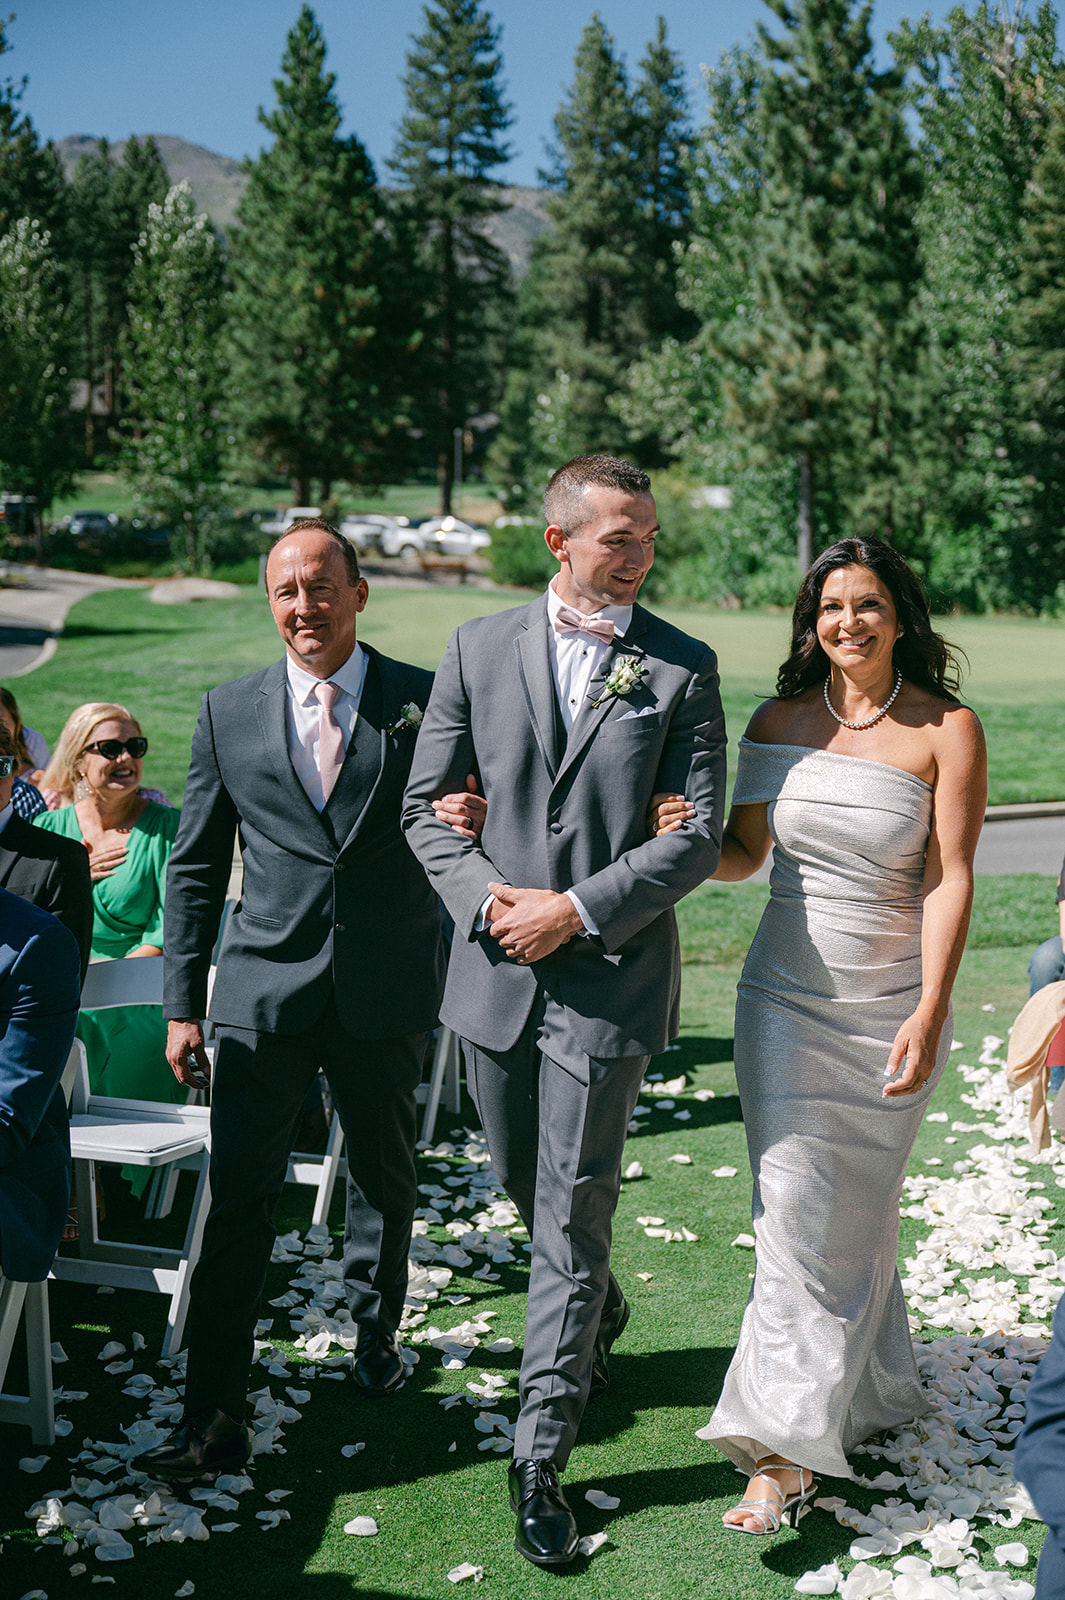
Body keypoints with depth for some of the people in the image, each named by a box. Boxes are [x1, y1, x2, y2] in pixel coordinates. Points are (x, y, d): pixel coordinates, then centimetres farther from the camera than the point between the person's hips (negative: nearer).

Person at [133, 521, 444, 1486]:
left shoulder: (426, 702, -1)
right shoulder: (229, 712, 3)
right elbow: (195, 867, 7)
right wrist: (183, 1003, 3)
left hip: (387, 995, 0)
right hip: (264, 991, 0)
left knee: (385, 1179, 18)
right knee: (238, 1197, -3)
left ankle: (377, 1333, 41)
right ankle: (214, 1415, 4)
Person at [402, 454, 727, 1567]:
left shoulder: (683, 667, -2)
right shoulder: (479, 648, 3)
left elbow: (699, 835, -7)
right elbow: (427, 805, 4)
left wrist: (574, 909, -15)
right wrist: (487, 899, -11)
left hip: (607, 977, -3)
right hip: (496, 972, 3)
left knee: (569, 1223, -1)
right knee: (530, 1195, 19)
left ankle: (539, 1459, 10)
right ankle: (600, 1314, 50)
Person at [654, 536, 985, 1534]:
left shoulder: (945, 730, -7)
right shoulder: (780, 722, 2)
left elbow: (949, 880, -10)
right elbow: (743, 854, 8)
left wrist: (929, 1014, -17)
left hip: (890, 1009, -2)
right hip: (785, 1001, 2)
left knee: (857, 1214, 8)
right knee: (795, 1215, 0)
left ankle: (788, 1446, 19)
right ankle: (790, 1446, 13)